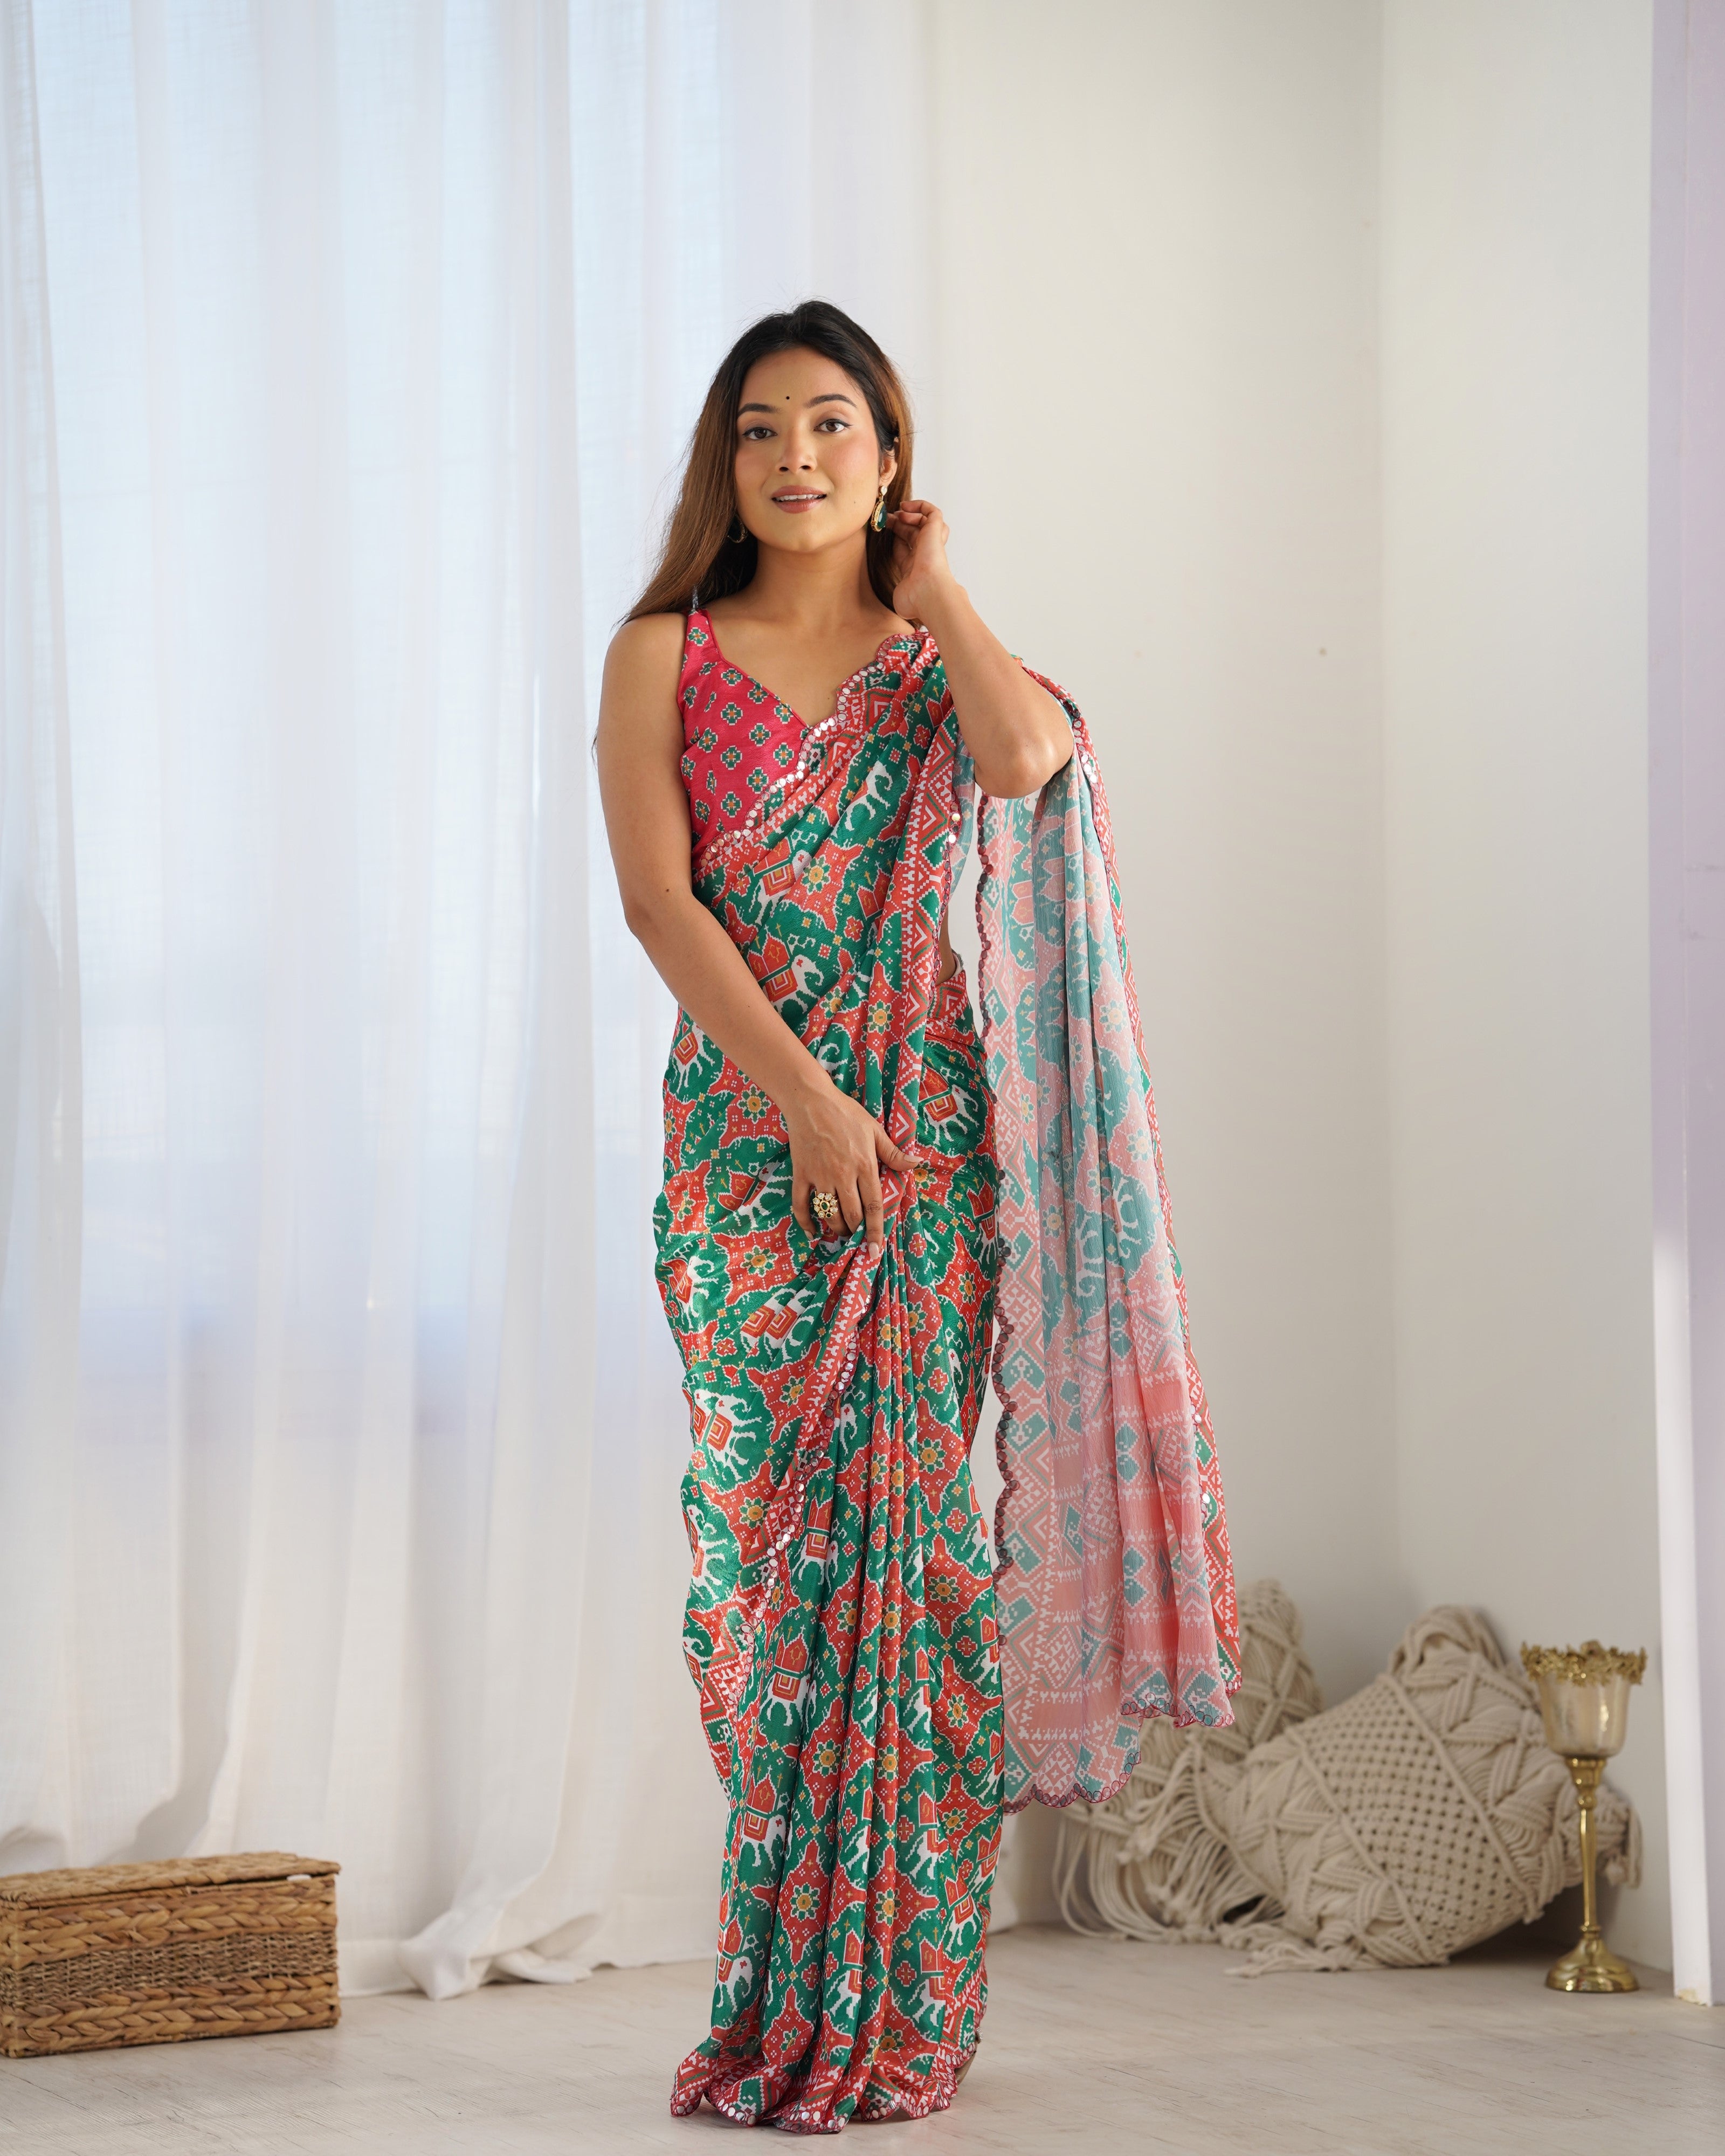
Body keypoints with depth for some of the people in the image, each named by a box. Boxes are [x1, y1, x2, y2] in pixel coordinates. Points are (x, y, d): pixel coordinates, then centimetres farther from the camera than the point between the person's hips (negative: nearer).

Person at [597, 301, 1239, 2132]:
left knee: (905, 1528, -2)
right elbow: (656, 895, -5)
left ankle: (888, 2005, 4)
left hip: (924, 1132, 0)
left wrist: (932, 593, 1)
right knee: (768, 1538, -1)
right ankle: (779, 2007, 8)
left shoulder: (934, 655, 10)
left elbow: (1029, 757, -15)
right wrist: (798, 1092, -15)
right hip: (743, 1130, 0)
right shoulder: (665, 655, 7)